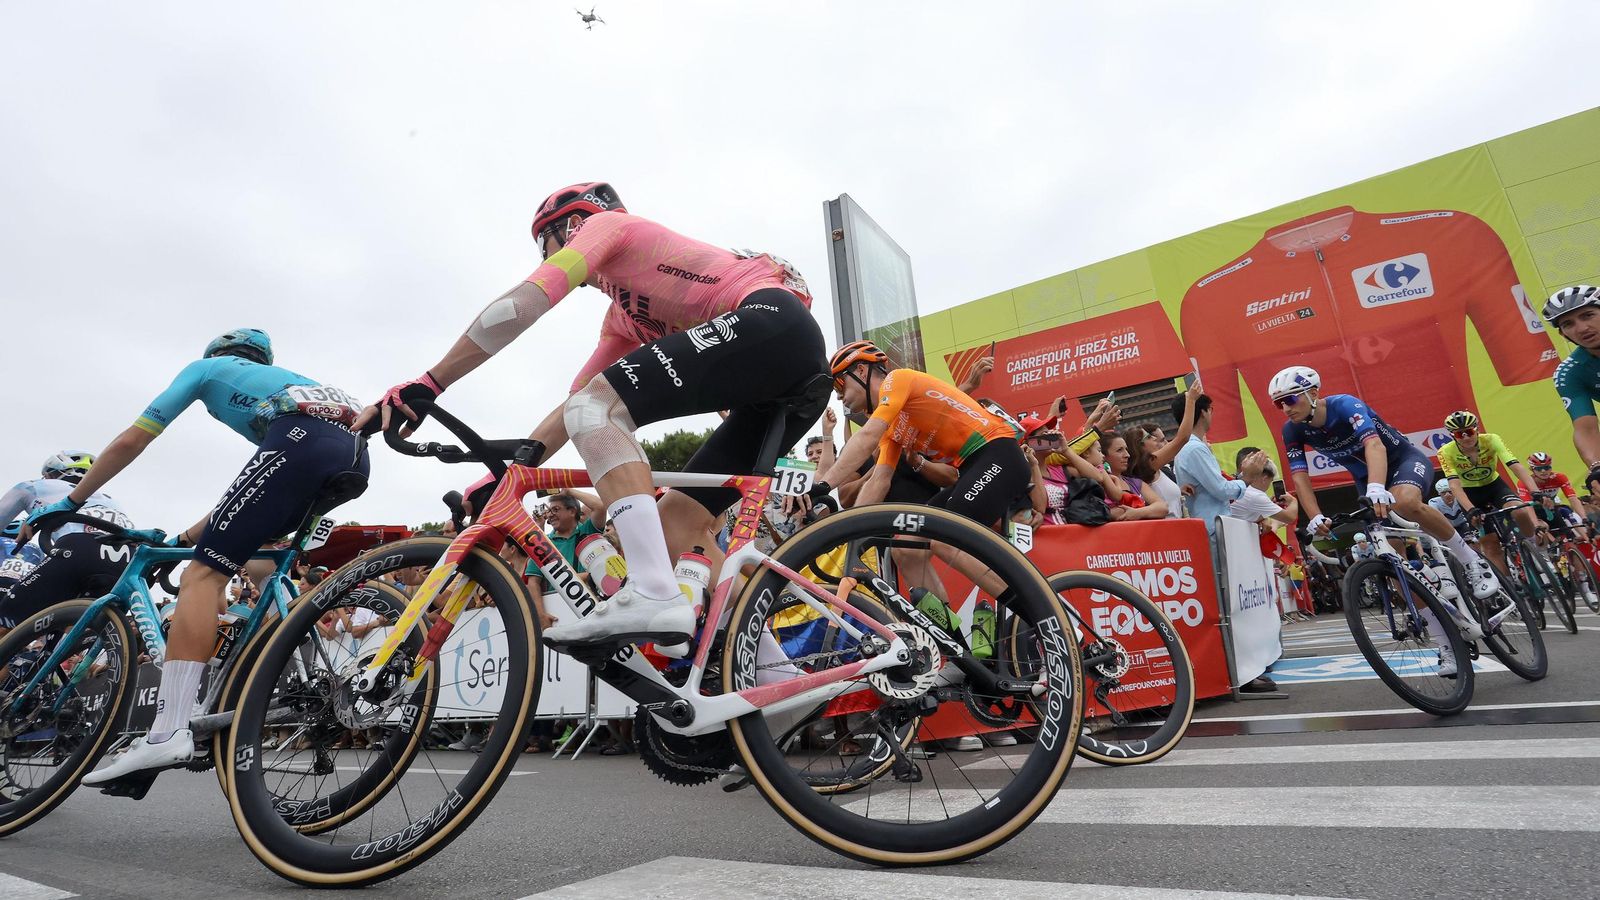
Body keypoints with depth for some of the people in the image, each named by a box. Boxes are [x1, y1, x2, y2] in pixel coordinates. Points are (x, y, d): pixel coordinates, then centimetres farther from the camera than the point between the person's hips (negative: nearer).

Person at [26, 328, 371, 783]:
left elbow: (130, 442, 24)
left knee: (204, 573, -5)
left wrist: (69, 502, 35)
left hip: (303, 438, -7)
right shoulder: (276, 380, 46)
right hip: (356, 454, 7)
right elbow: (251, 493, 44)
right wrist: (185, 539, 49)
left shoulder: (206, 368, 30)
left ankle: (167, 733, -15)